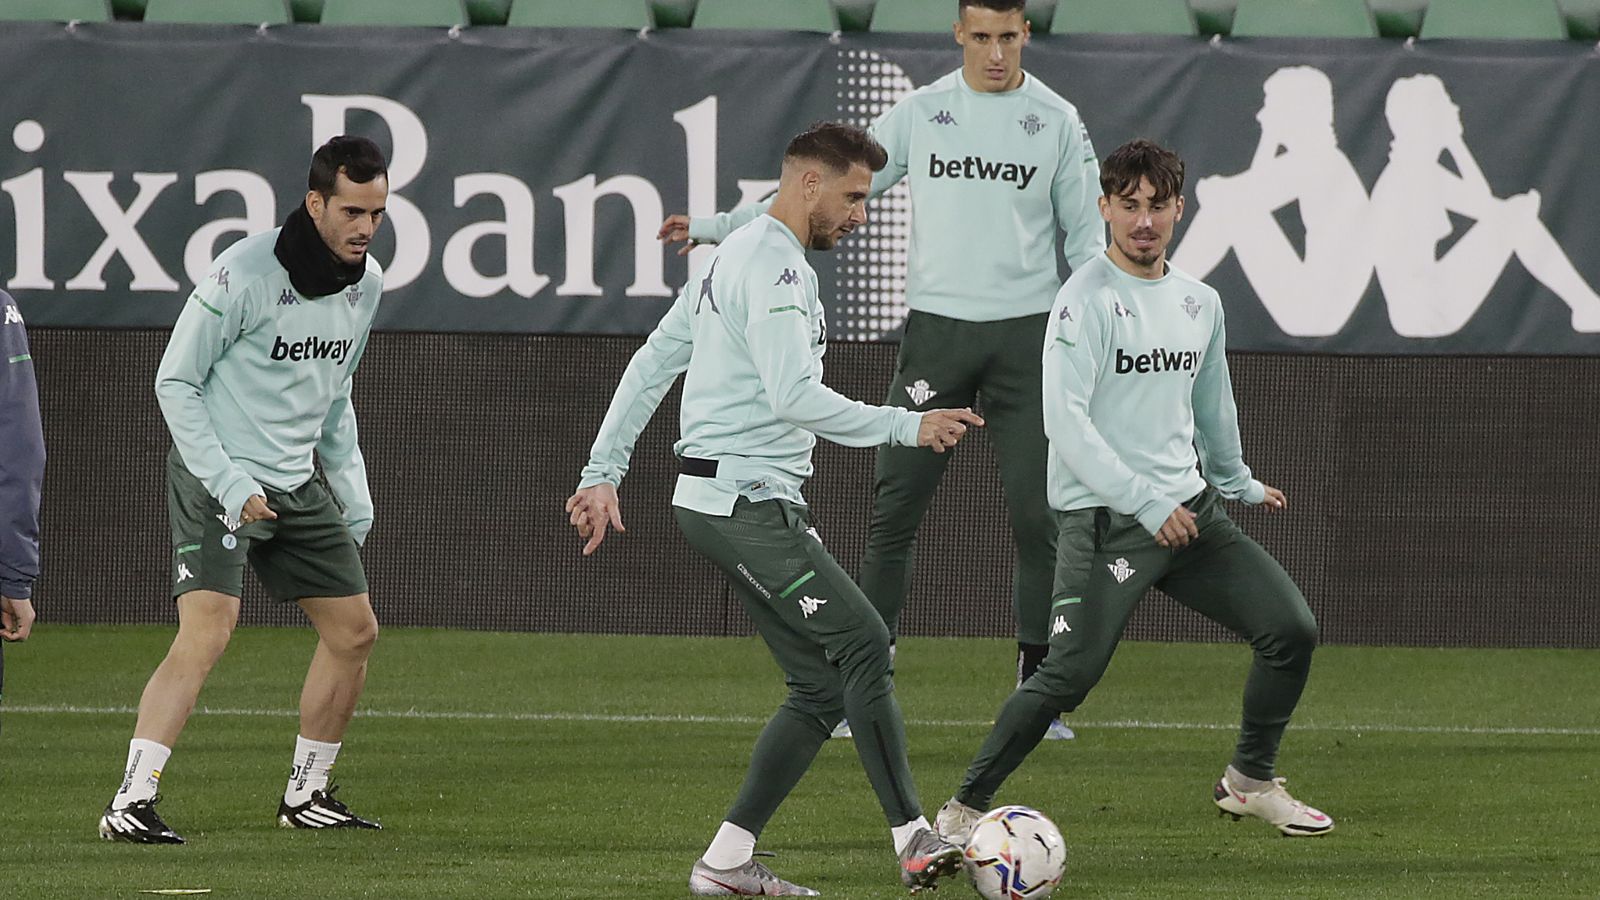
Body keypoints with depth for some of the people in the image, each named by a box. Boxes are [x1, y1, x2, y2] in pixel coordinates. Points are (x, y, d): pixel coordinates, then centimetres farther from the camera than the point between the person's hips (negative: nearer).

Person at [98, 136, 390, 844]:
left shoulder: (367, 282, 5)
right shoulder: (245, 274, -18)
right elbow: (175, 382, -13)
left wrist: (353, 494, 14)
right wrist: (228, 485, -19)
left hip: (297, 484, 8)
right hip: (218, 477, -8)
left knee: (354, 631, 8)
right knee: (206, 634, -21)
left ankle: (306, 796, 23)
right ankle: (129, 805, -21)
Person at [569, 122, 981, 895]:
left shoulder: (731, 258, 21)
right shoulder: (776, 266, -13)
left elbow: (652, 363, 23)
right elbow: (793, 396, -23)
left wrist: (603, 472, 21)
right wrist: (907, 427, -16)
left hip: (746, 506, 11)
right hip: (744, 503, -11)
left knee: (823, 686, 6)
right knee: (863, 643, -19)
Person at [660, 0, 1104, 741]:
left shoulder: (1056, 122, 3)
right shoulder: (919, 115, 4)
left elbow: (1084, 234, 7)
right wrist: (716, 228, 0)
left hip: (1025, 334, 0)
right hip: (936, 328, 1)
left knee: (1037, 514, -2)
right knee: (894, 508, -3)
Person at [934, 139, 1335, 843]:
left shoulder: (1201, 303, 11)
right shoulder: (1087, 300, -11)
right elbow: (1064, 419, -19)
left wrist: (1238, 485, 37)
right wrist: (1146, 502, -23)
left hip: (1189, 508, 7)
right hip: (1104, 519, -7)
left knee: (1291, 631, -1)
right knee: (1068, 677, -16)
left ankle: (1250, 782, 18)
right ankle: (966, 807, -4)